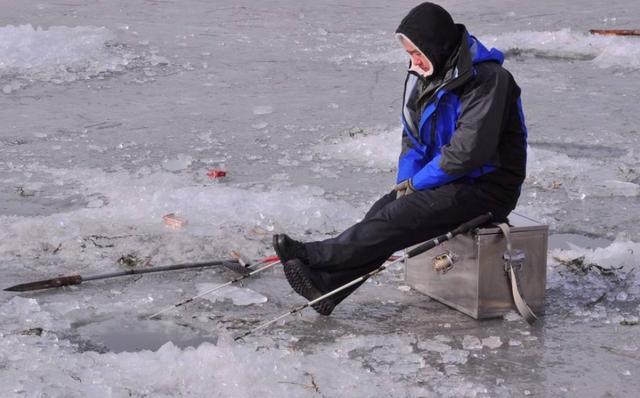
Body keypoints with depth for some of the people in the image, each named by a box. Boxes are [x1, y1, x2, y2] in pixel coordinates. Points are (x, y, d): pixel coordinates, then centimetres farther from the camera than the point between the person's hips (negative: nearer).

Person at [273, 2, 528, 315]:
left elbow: (469, 149, -25)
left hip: (489, 186, -8)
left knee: (403, 217, -22)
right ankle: (327, 286, -21)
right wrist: (406, 180, -4)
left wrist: (418, 182, -16)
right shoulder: (426, 77, 9)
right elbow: (413, 136, 14)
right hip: (452, 181, 8)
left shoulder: (486, 78, -19)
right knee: (386, 209, -12)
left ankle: (314, 256, -18)